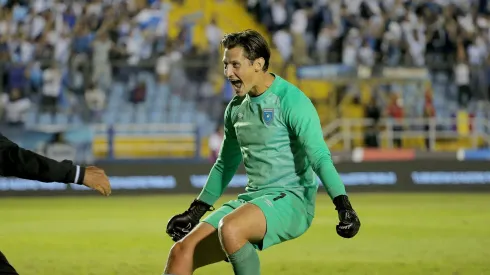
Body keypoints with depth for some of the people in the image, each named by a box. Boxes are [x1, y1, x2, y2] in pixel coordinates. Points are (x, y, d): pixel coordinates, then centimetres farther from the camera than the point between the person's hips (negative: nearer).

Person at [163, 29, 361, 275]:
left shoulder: (291, 101, -11)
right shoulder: (236, 108, 13)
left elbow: (320, 158, -19)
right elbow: (225, 165, 27)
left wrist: (343, 205, -32)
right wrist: (196, 211, 27)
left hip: (290, 199, -8)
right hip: (252, 198, 8)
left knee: (230, 228, -36)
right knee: (182, 252, -7)